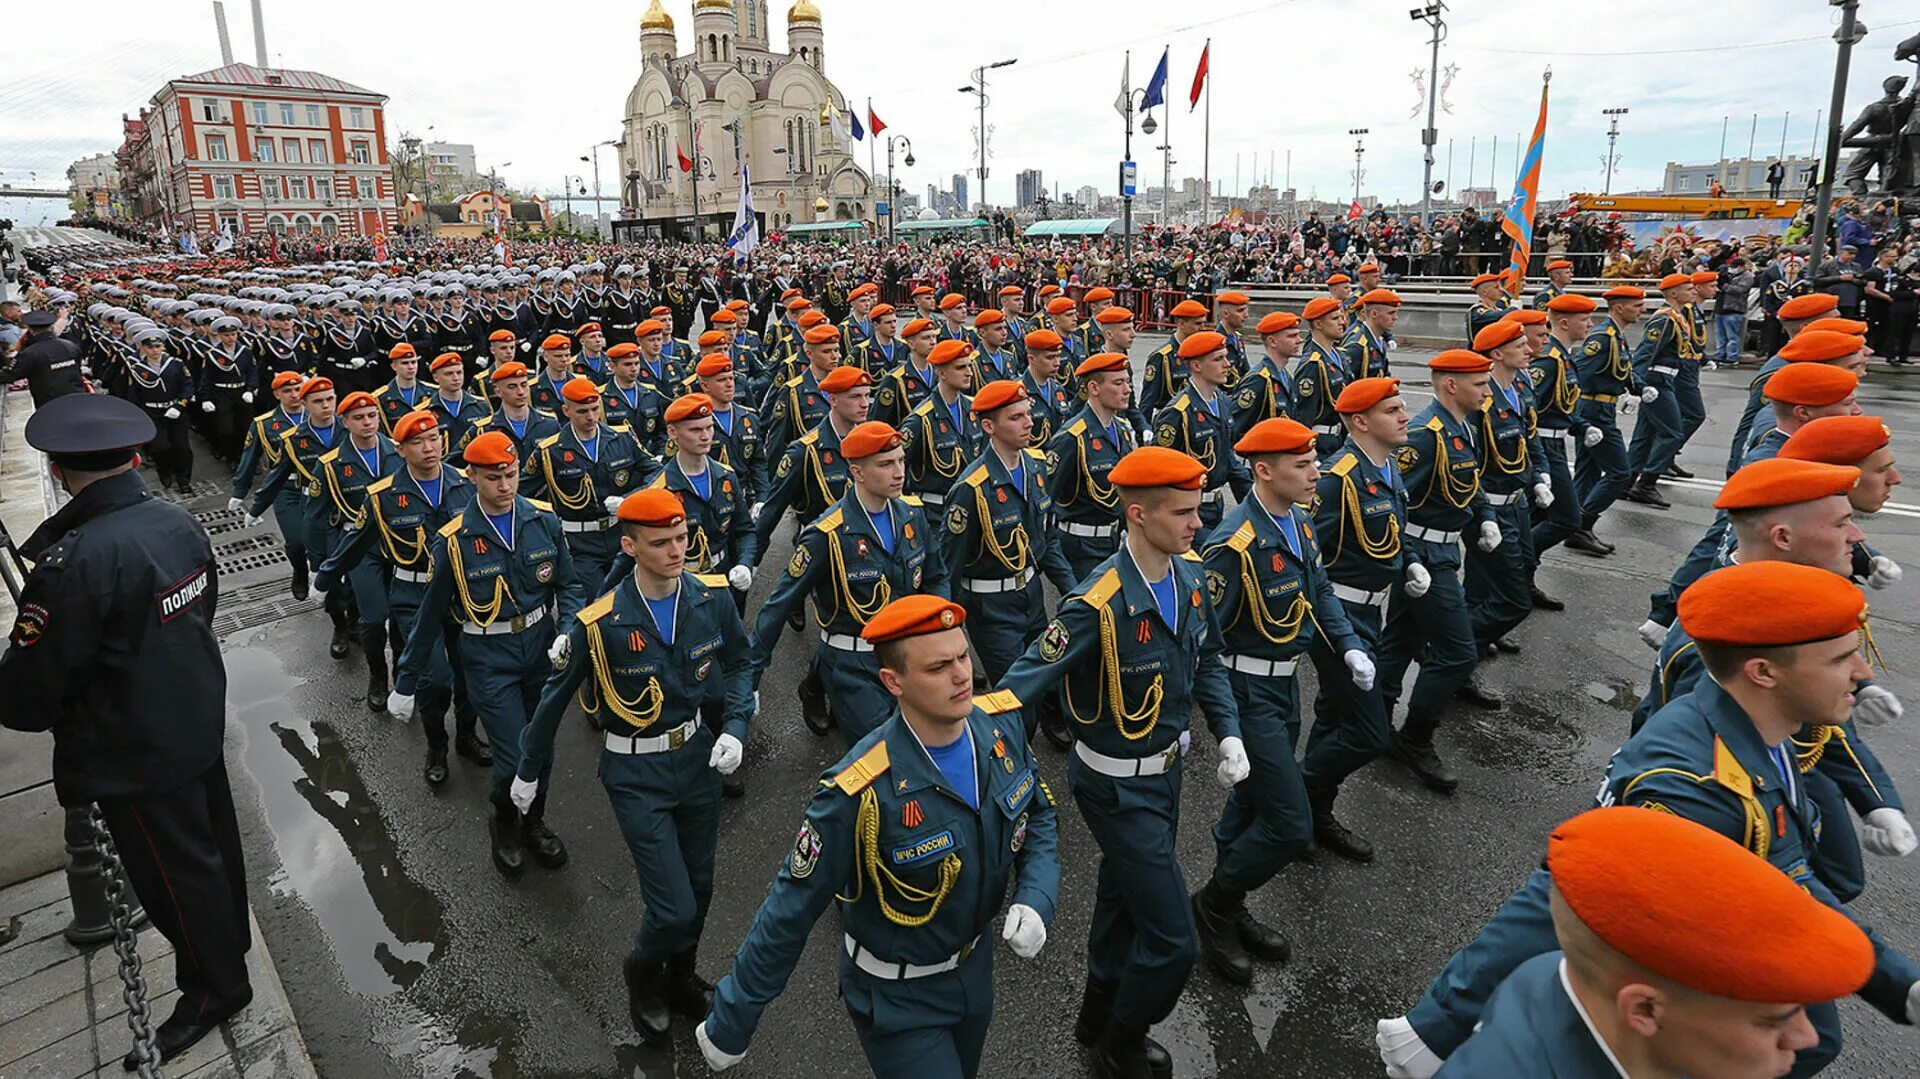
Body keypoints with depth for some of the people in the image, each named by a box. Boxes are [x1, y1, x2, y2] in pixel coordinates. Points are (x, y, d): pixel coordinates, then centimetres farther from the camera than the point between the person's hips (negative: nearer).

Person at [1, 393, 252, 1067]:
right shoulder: (180, 523, -8)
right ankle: (229, 935, 48)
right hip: (201, 720, 7)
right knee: (213, 841, 25)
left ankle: (216, 986, 28)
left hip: (136, 754, -7)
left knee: (172, 868, 11)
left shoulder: (72, 562, -30)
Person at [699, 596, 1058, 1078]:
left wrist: (1036, 900, -17)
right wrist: (729, 1023, -13)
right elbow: (791, 911, -23)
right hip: (898, 997, -6)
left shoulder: (1002, 722, -17)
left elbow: (1039, 815, 0)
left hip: (976, 966, 6)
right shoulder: (860, 795, -34)